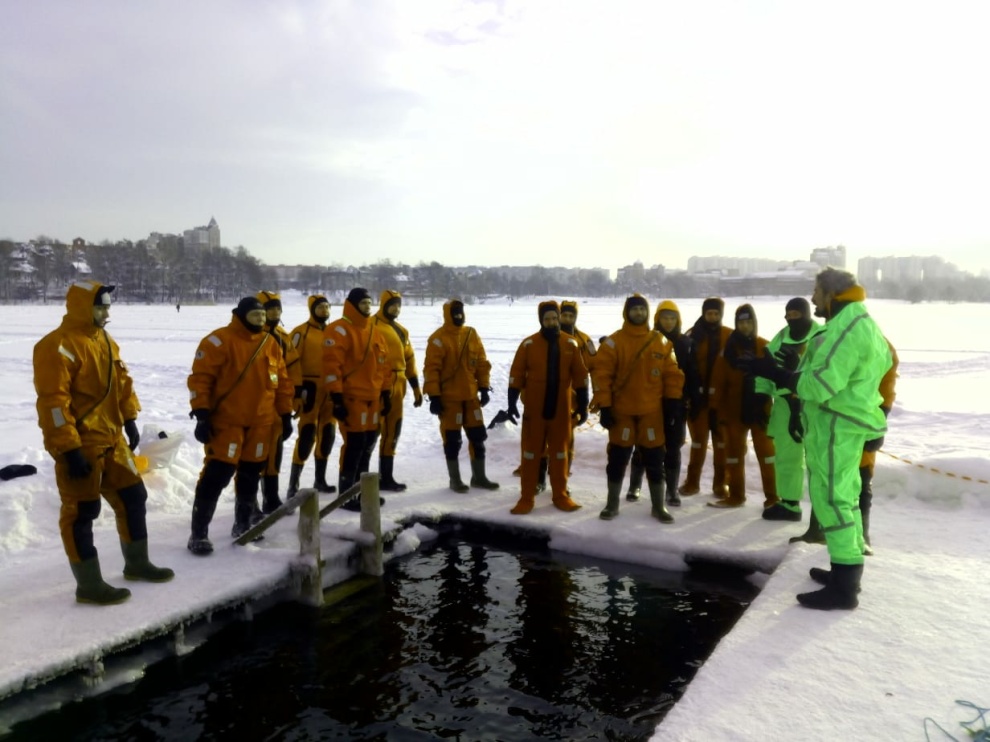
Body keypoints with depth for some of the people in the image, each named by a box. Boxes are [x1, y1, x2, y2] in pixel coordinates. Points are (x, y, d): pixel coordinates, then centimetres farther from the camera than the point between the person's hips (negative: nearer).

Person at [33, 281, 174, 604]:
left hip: (112, 440, 9)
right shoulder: (58, 346, -17)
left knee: (133, 497, 15)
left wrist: (130, 421, 17)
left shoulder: (106, 341, 12)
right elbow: (53, 402, -22)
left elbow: (122, 383, 21)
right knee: (81, 512, 1)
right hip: (79, 446, -9)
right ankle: (89, 585, 11)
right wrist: (69, 449, -23)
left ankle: (137, 563, 30)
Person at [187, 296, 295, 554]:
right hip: (225, 422, -6)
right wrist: (201, 415, -17)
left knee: (250, 476, 14)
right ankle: (199, 533, 2)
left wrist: (285, 415, 13)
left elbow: (282, 382, 15)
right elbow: (200, 378, -13)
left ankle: (243, 524, 30)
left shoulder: (271, 344, 9)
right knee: (216, 476, -8)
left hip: (260, 423, 6)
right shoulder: (218, 341, -10)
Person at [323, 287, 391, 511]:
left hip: (372, 398, 8)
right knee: (354, 446, -7)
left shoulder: (374, 331, 15)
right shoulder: (339, 330, -10)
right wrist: (336, 397, -20)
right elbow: (332, 365, -16)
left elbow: (383, 364, 19)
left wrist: (386, 393, 17)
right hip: (351, 398, -8)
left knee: (367, 445, 13)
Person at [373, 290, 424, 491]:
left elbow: (409, 360, 22)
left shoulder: (401, 331, 20)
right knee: (383, 431, -7)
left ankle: (386, 477, 20)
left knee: (392, 432, 12)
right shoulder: (372, 326, -5)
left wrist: (416, 388, 19)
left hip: (396, 388, 8)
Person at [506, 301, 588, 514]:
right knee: (531, 453, 5)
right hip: (534, 409, -2)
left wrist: (583, 405, 3)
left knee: (560, 453, 12)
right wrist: (512, 402, -10)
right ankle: (527, 498, 13)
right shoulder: (528, 344, -6)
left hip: (561, 410, 2)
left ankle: (560, 495, 23)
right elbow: (516, 374, -5)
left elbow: (580, 376, 4)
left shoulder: (571, 344, 0)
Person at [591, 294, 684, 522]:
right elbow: (601, 374, -8)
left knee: (654, 458, 7)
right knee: (618, 457, 7)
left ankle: (658, 506, 20)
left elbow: (672, 372, 9)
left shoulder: (660, 342, 4)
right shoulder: (613, 342, -6)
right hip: (621, 410, -2)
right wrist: (604, 406, -12)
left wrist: (672, 400, 4)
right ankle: (612, 504, 21)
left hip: (652, 410, 2)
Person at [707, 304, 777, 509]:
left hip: (761, 408, -1)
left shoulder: (765, 347, 1)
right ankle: (735, 495, 19)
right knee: (734, 453, 9)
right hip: (734, 410, 1)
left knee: (766, 452, 4)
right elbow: (718, 381, -2)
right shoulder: (729, 349, 1)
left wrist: (772, 404, -4)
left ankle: (772, 496, 12)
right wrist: (718, 409, -6)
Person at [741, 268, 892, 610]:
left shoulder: (846, 327, -20)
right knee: (843, 497, 18)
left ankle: (843, 586, -1)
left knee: (831, 499, -7)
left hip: (836, 426, -11)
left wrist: (776, 374, -21)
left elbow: (821, 384, -26)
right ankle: (848, 569, 29)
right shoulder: (860, 322, 15)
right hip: (844, 424, 11)